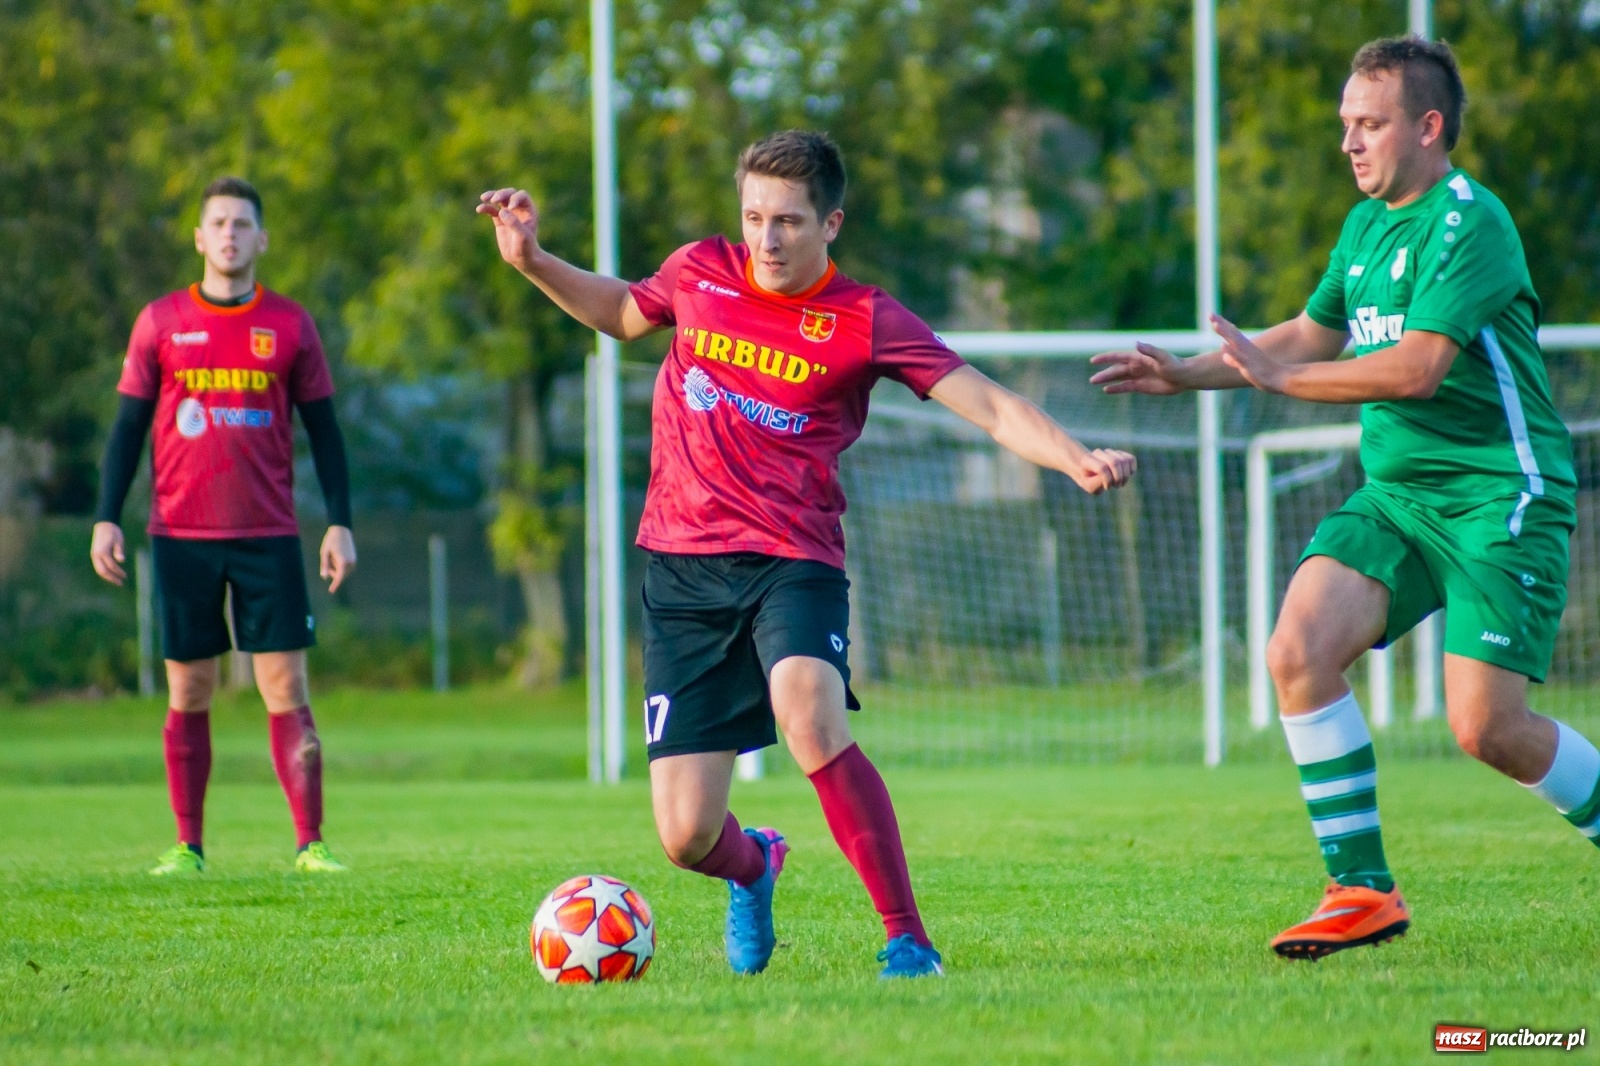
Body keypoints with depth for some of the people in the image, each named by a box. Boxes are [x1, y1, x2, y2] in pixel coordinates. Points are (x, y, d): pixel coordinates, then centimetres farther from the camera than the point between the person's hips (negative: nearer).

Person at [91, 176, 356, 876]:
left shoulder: (290, 325, 6)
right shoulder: (162, 322, 6)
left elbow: (322, 428, 9)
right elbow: (129, 425, 8)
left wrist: (339, 522, 1)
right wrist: (107, 517, 0)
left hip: (268, 536, 0)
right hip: (181, 536, 0)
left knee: (286, 689, -6)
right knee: (189, 693, 3)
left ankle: (310, 844, -6)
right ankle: (187, 846, 9)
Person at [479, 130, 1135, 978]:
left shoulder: (866, 321, -4)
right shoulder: (700, 272, 7)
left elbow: (991, 407, -9)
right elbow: (623, 313, 29)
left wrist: (1078, 461, -24)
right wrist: (532, 262, 18)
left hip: (794, 563, -3)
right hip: (683, 568, 3)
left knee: (809, 717, -37)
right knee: (686, 839, -3)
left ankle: (907, 939, -27)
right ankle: (752, 868, 37)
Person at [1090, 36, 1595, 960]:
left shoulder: (1469, 221, -14)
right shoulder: (1368, 225, 13)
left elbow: (1417, 367, -23)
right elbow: (1314, 335, 26)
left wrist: (1279, 375, -17)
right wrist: (1189, 374, 14)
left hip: (1503, 499, -8)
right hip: (1398, 493, 8)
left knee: (1487, 729, -13)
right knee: (1300, 649, -14)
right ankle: (1363, 890, -8)